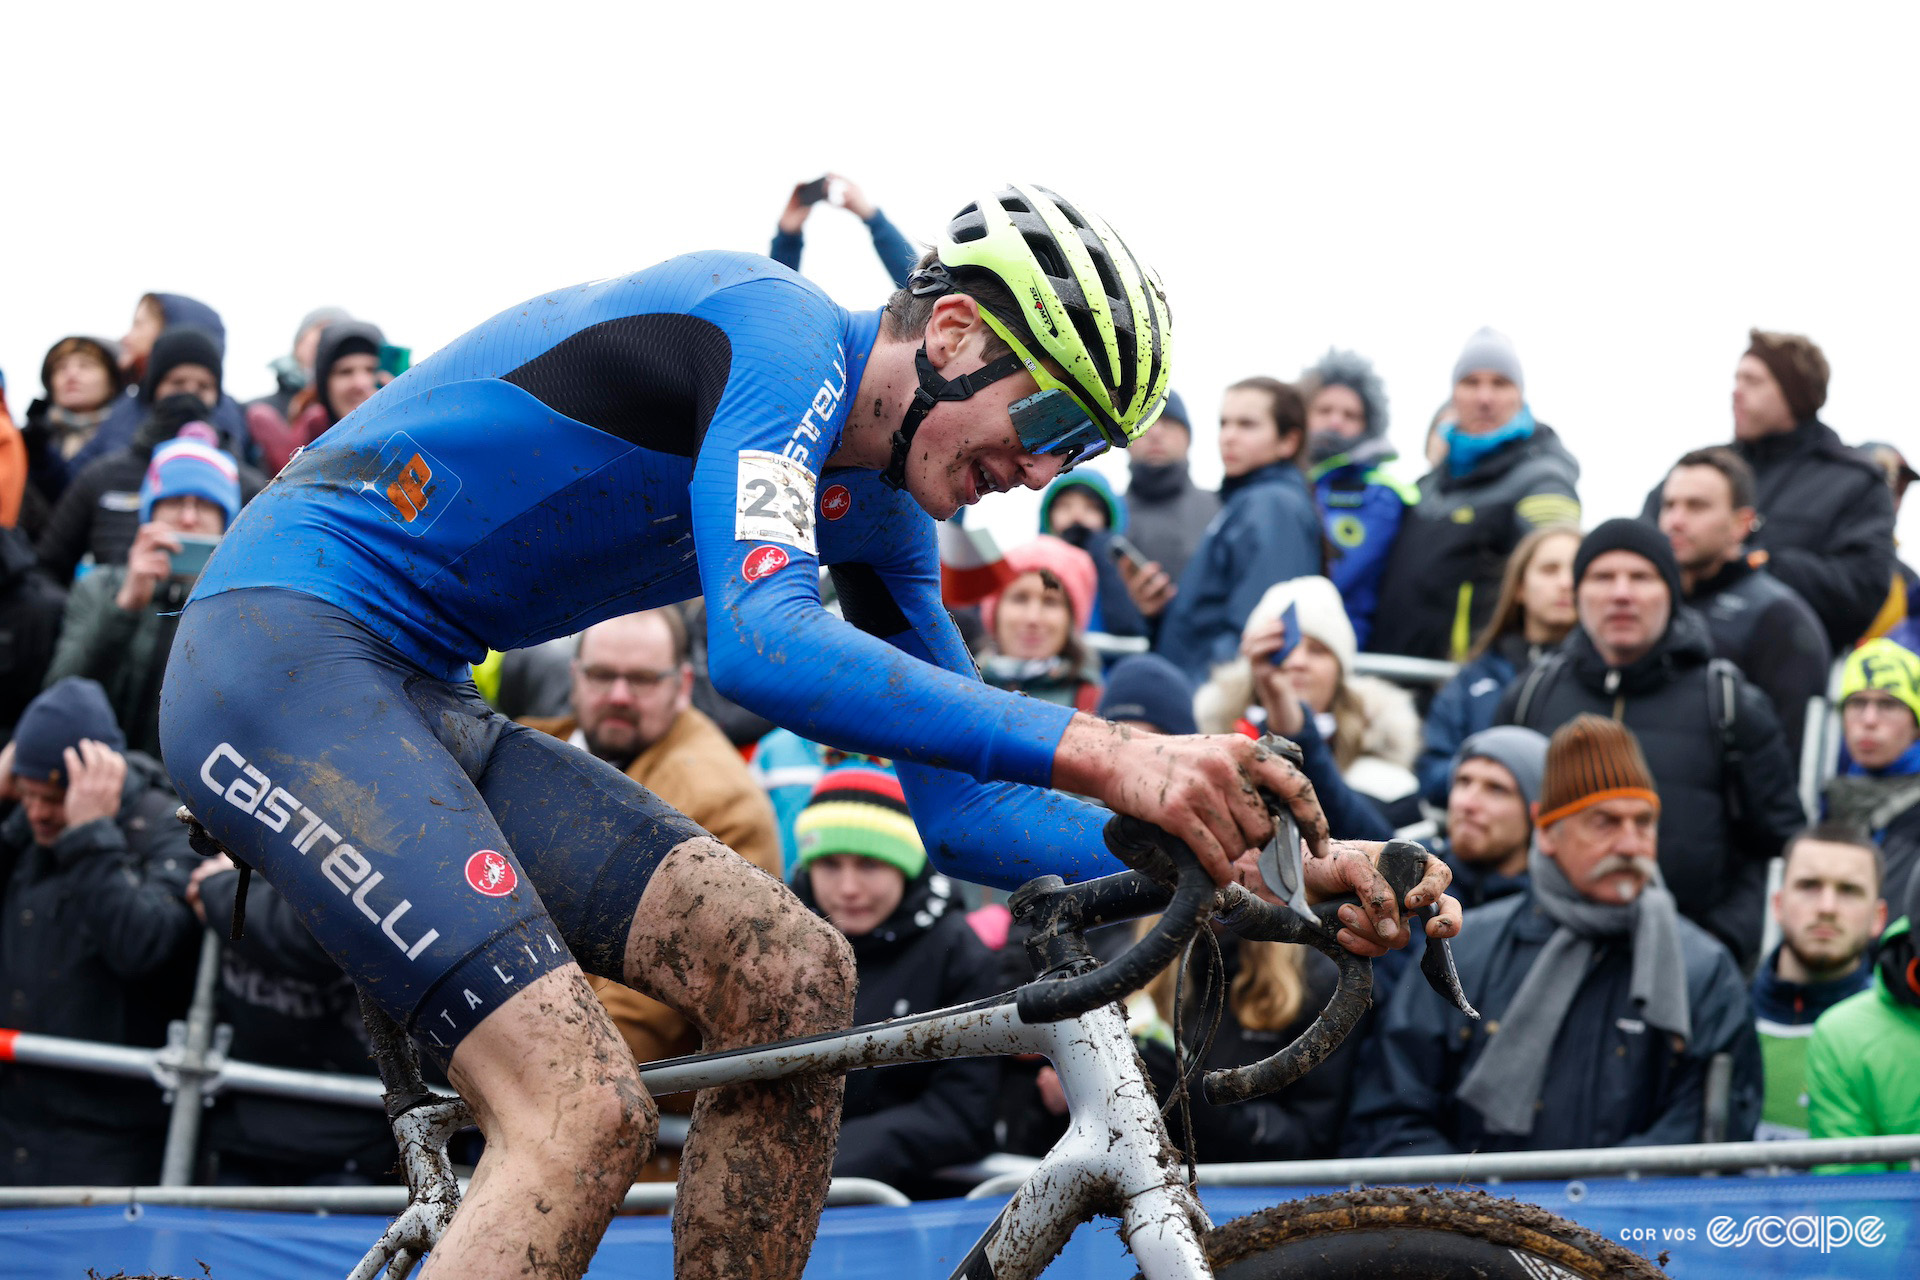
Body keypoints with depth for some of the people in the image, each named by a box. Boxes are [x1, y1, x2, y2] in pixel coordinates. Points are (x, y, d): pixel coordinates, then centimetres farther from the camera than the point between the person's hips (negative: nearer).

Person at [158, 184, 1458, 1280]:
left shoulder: (878, 510, 12)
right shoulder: (785, 336, -16)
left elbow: (959, 805, 12)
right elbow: (763, 643, -33)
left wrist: (1255, 866, -2)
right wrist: (1100, 750, -41)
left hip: (418, 699, 10)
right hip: (284, 650, -9)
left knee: (794, 974, -4)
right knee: (585, 1113, -23)